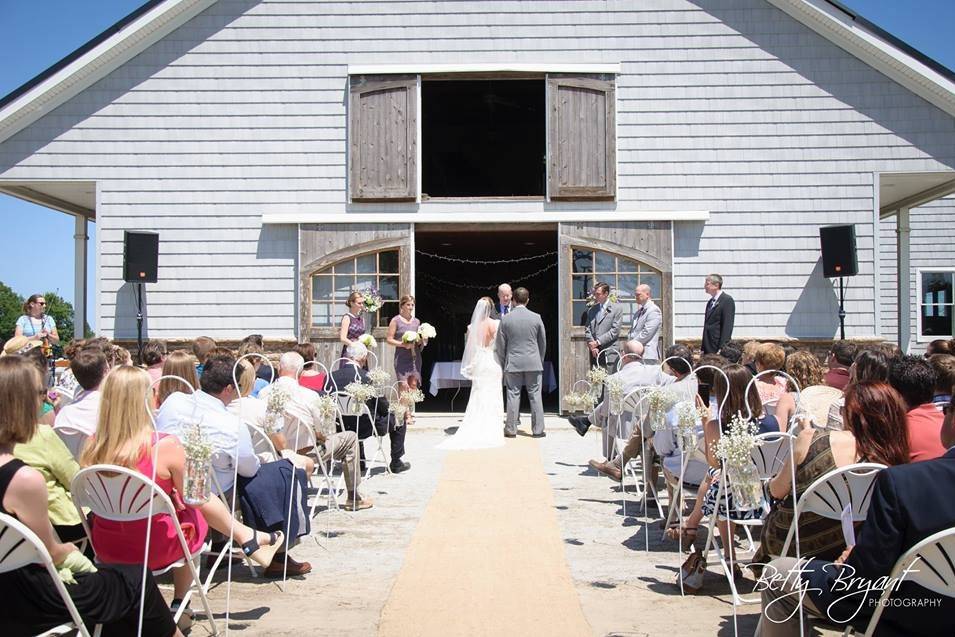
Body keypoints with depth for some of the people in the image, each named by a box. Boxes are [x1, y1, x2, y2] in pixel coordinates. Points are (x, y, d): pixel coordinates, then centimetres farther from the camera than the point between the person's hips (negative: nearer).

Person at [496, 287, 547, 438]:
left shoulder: (505, 319, -4)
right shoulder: (536, 318, -2)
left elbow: (500, 345, 1)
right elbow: (543, 342, 6)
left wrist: (502, 364, 11)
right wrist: (540, 361, 18)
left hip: (513, 363, 0)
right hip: (533, 363, 0)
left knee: (513, 396, 5)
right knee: (535, 396, 5)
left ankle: (511, 429, 9)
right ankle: (538, 429, 7)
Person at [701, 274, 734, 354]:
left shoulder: (727, 300, -8)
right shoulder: (710, 302, 18)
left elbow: (727, 326, -14)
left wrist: (722, 348, -18)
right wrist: (703, 349, 12)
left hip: (719, 348, -7)